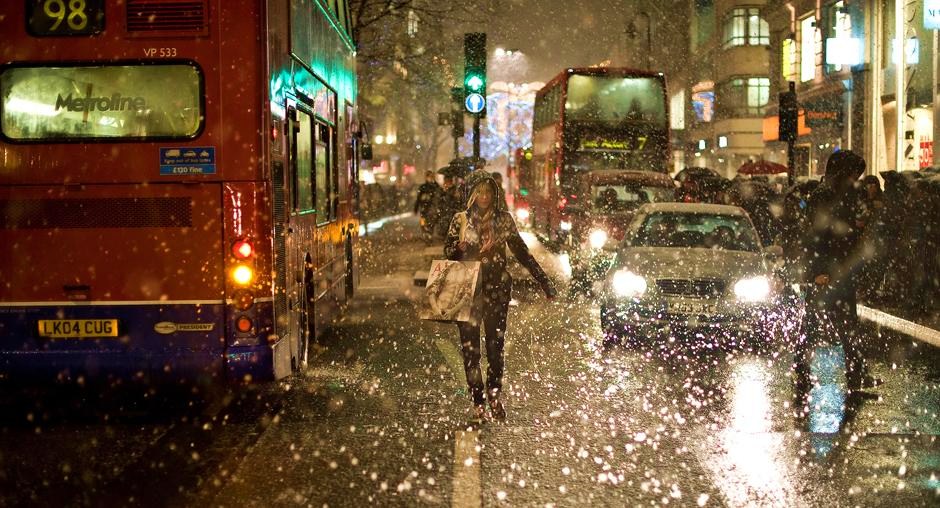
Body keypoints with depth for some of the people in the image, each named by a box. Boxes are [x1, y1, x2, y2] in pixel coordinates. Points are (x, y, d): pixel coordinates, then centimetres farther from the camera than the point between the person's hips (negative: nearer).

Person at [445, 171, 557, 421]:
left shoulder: (503, 219, 4)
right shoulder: (460, 220, 2)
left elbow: (521, 252, 9)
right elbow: (449, 252, 4)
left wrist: (544, 281, 6)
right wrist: (459, 247, -20)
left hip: (497, 289, 1)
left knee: (495, 345, 1)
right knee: (470, 347, -2)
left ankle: (494, 396, 17)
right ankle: (478, 403, 4)